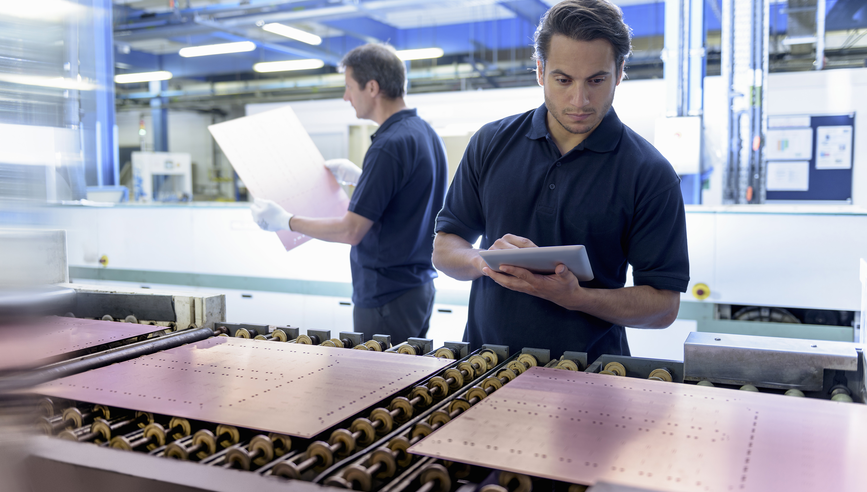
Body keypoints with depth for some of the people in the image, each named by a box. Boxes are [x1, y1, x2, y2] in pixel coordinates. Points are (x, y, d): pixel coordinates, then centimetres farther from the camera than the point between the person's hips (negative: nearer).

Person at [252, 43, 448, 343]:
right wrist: (358, 176, 26)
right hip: (419, 286, 10)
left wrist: (285, 221, -11)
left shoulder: (390, 144, -21)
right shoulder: (425, 133, 8)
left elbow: (351, 231, -22)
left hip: (386, 297, -9)